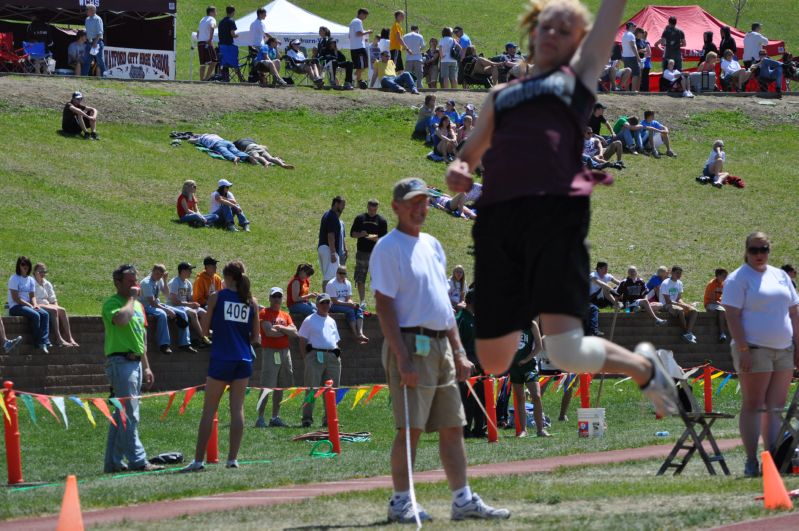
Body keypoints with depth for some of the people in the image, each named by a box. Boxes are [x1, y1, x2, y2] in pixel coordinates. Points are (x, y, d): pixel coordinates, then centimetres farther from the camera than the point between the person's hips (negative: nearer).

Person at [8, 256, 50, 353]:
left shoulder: (31, 280, 15)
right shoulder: (14, 279, -7)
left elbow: (32, 296, 13)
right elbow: (15, 298, -13)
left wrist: (35, 305, -10)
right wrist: (30, 306, -15)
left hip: (27, 306, 7)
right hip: (15, 307, -7)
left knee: (45, 314, -20)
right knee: (35, 315, -31)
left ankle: (44, 342, -29)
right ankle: (38, 342, -24)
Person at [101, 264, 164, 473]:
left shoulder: (138, 305, 20)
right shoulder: (112, 303, -7)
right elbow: (121, 319, -31)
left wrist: (146, 367, 24)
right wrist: (131, 298, -16)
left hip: (135, 362, 9)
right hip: (120, 361, -9)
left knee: (121, 415, 10)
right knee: (129, 415, -11)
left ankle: (113, 462, 13)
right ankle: (137, 460, -13)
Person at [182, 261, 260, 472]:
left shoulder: (217, 298, -3)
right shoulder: (251, 301, 5)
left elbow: (204, 331, 1)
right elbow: (256, 337, 6)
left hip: (221, 359, -3)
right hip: (244, 360, 3)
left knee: (209, 410, 1)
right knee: (237, 409, 6)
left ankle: (199, 459, -1)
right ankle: (232, 458, 1)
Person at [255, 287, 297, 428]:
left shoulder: (285, 315, 16)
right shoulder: (264, 313, -2)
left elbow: (294, 332, 4)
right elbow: (269, 332, -15)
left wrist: (279, 328, -9)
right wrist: (286, 331, -3)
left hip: (285, 352, 7)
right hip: (270, 352, -7)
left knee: (280, 387, 9)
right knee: (267, 387, -11)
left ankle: (275, 417, 16)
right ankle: (260, 418, -11)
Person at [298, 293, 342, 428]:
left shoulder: (331, 321, 22)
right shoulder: (309, 320, 4)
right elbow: (302, 341, 1)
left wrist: (337, 355, 11)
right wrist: (308, 356, -8)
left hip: (333, 357, 6)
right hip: (316, 356, -6)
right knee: (312, 388, -10)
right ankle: (307, 418, -10)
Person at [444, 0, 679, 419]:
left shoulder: (580, 73, 20)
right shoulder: (501, 95, 28)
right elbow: (469, 154, 31)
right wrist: (457, 172, 8)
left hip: (556, 210, -4)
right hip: (496, 218, 4)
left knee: (567, 352, -17)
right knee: (493, 361, 2)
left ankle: (643, 366, 13)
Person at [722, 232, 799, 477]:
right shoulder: (738, 279, -3)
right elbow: (732, 316, -10)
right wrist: (743, 349, -18)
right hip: (755, 351, -6)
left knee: (776, 407, 5)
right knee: (753, 406, -6)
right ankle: (751, 462, -6)